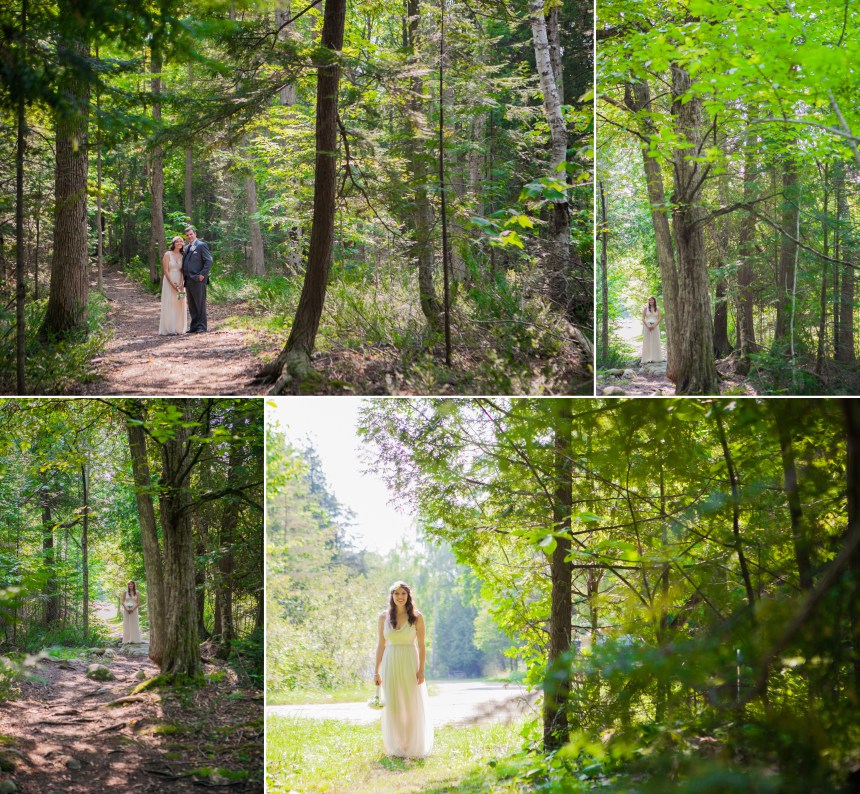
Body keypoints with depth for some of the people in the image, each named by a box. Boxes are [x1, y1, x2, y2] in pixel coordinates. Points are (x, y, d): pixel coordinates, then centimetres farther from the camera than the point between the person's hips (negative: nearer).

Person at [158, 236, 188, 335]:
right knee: (169, 304, -5)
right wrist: (172, 284, -16)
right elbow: (165, 270, -9)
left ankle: (179, 327, 10)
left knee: (180, 305, 4)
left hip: (180, 282, 4)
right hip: (169, 281, -4)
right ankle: (167, 329, -3)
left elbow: (183, 271, 4)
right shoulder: (167, 254, -4)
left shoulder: (182, 256, 8)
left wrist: (182, 284, -12)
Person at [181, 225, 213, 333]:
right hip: (188, 281, 8)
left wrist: (202, 274, -16)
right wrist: (184, 277, 11)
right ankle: (194, 326, 15)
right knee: (191, 305, 10)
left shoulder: (201, 245, -4)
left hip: (198, 280, -8)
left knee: (200, 304, -5)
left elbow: (209, 261, -11)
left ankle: (201, 326, -3)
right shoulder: (186, 248, 20)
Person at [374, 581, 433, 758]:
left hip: (410, 664, -2)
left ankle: (414, 748, 13)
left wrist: (421, 670, -9)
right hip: (390, 664, 2)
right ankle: (396, 748, 14)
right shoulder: (384, 617, 5)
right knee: (393, 707, 5)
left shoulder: (417, 617, -1)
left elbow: (421, 645, -1)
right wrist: (377, 671, 4)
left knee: (412, 706, 2)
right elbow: (381, 645, 8)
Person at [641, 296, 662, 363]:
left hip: (655, 326, 1)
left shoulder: (657, 309, 5)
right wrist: (648, 326, -14)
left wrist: (654, 325, -12)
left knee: (655, 342, 1)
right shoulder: (645, 308, 2)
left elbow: (659, 318, 2)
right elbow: (643, 318, -1)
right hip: (647, 326, -1)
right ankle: (647, 358, -3)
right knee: (647, 342, -3)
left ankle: (655, 358, 7)